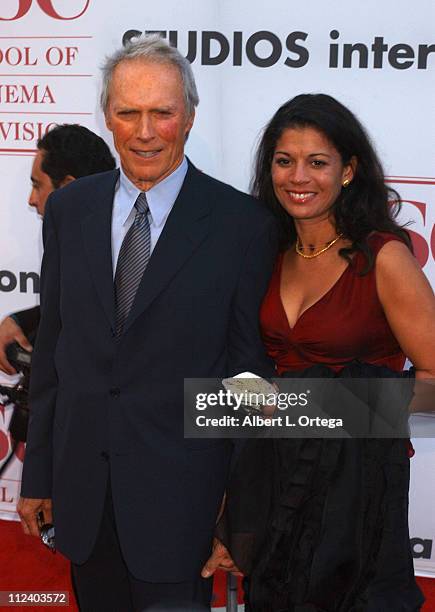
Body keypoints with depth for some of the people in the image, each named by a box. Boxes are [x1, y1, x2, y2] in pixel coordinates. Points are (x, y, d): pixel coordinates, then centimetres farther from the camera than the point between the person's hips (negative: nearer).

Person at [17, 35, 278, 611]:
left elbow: (252, 367, -5)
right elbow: (52, 347, 7)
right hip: (82, 486, 4)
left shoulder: (243, 223, -9)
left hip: (180, 493, -4)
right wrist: (38, 475, 9)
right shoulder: (69, 209, 4)